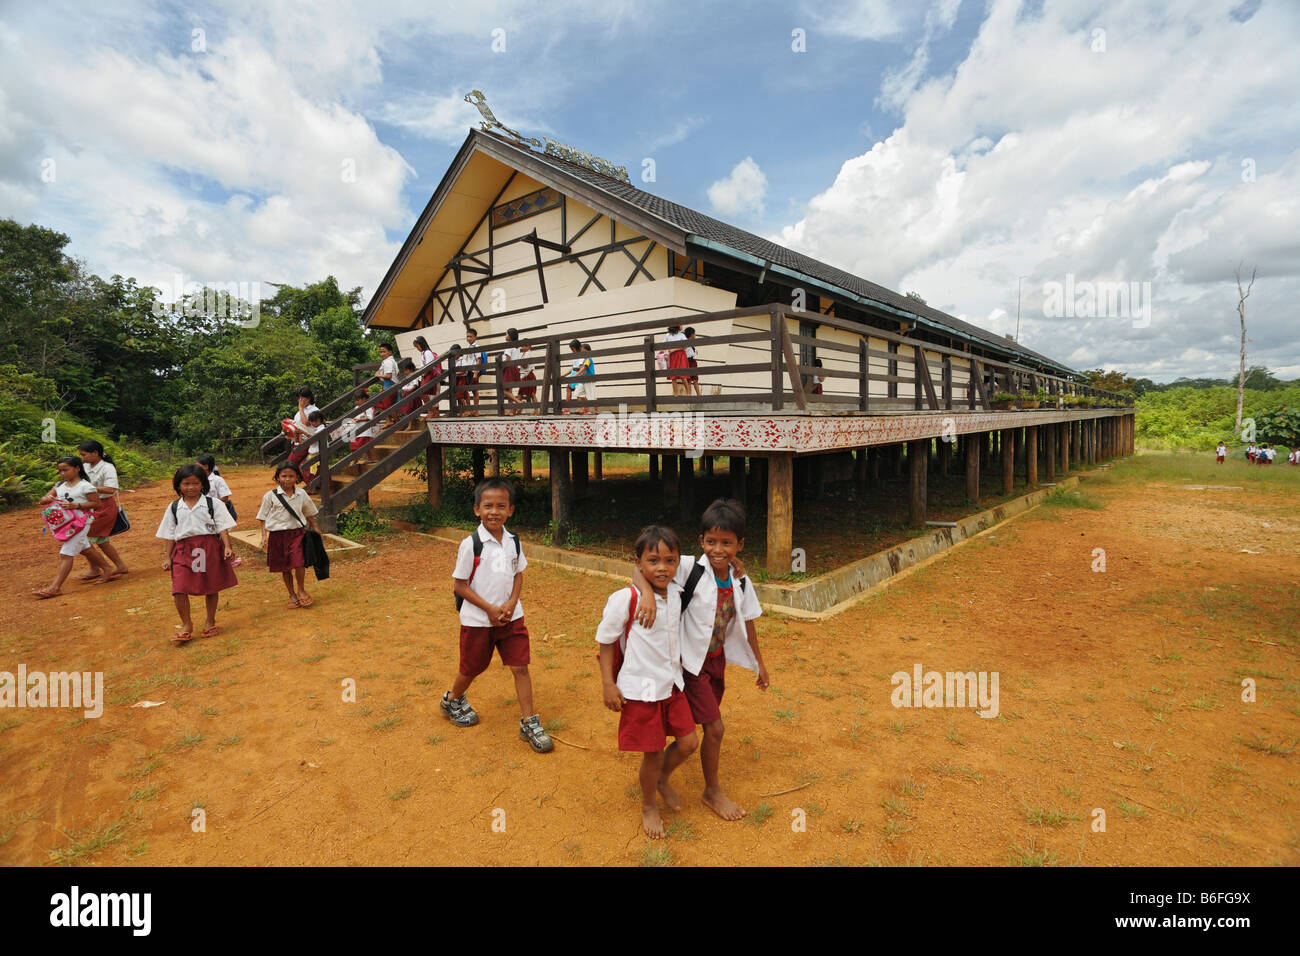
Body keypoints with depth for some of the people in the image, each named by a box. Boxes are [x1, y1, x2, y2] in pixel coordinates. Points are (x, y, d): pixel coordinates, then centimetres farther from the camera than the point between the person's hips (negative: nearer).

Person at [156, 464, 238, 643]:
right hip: (184, 549, 1)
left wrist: (227, 547, -13)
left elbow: (222, 527, -1)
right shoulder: (173, 507, 9)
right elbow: (169, 535, 12)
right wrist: (167, 557, 8)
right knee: (179, 589, -8)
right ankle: (186, 625, 8)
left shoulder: (212, 504, 3)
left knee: (211, 588, 7)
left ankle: (210, 621, 25)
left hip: (209, 548, -1)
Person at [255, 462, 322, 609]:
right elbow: (263, 517, 1)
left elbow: (308, 512, 18)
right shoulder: (270, 496, -4)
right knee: (284, 567, 9)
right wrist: (264, 535, -6)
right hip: (278, 534, 0)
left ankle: (301, 590, 9)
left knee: (299, 563, -14)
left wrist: (314, 527, 22)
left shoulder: (301, 494, 3)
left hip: (297, 532, 0)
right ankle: (292, 595, 25)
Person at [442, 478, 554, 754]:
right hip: (477, 620, -3)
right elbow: (459, 585, -11)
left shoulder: (513, 541, -2)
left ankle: (529, 723, 12)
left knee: (520, 667, 0)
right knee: (472, 668, 15)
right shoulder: (471, 545, -16)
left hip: (511, 616, 3)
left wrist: (512, 603, -7)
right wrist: (489, 608, -16)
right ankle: (453, 700, 46)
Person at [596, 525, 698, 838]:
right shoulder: (625, 599, -20)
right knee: (653, 754, 7)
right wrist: (608, 684, -12)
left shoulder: (677, 593, -4)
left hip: (672, 683, 6)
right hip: (640, 689, -5)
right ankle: (649, 806, 36)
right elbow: (605, 641, -11)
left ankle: (658, 777, 42)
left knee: (688, 744, 10)